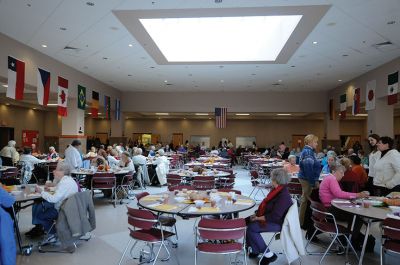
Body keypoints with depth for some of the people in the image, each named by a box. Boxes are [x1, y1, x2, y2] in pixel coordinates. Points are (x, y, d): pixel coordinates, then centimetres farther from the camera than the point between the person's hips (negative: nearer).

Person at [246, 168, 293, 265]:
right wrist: (257, 214, 1)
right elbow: (265, 204, 13)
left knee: (251, 228, -20)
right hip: (269, 217, 10)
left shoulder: (283, 195, -27)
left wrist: (258, 218, -19)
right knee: (246, 221, 4)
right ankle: (254, 248, 12)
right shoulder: (276, 190, 2)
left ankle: (268, 254, -7)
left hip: (277, 223, -10)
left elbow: (274, 216, -29)